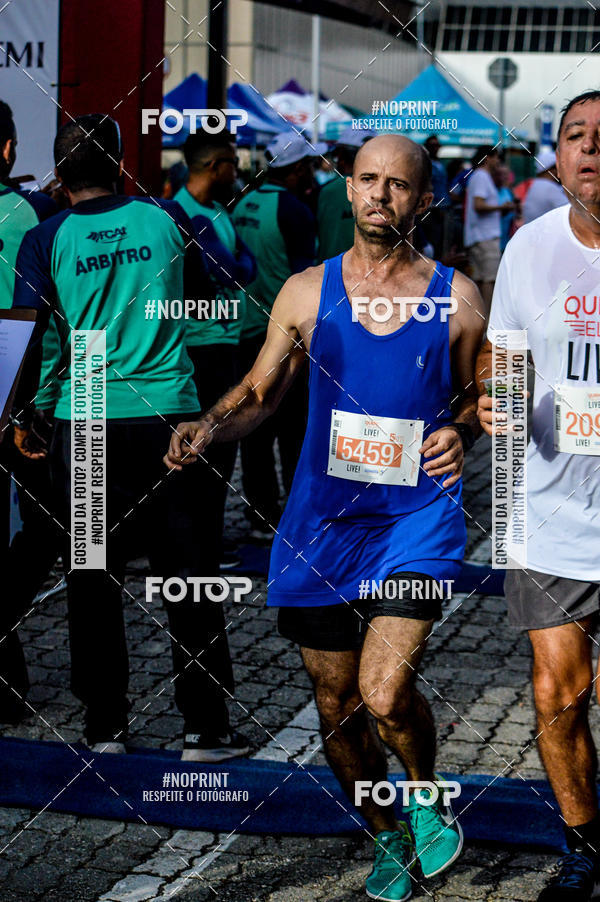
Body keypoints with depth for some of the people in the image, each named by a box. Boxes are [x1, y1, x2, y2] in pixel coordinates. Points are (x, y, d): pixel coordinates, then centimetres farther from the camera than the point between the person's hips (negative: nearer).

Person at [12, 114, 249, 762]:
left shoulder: (47, 239, -3)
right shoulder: (165, 217, 2)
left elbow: (30, 338, -5)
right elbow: (197, 297, 17)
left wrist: (17, 413, 7)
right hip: (170, 414, 1)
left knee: (93, 581, 10)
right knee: (188, 579, 7)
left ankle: (105, 725, 15)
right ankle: (206, 728, 10)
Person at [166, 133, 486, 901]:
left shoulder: (454, 296, -1)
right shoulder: (307, 292, 2)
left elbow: (475, 397, 11)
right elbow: (259, 393, 9)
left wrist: (459, 434, -11)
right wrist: (208, 426, -11)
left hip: (417, 518, -2)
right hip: (322, 521, 3)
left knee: (385, 694, -18)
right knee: (337, 708, 10)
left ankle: (429, 796, 15)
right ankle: (386, 837, 36)